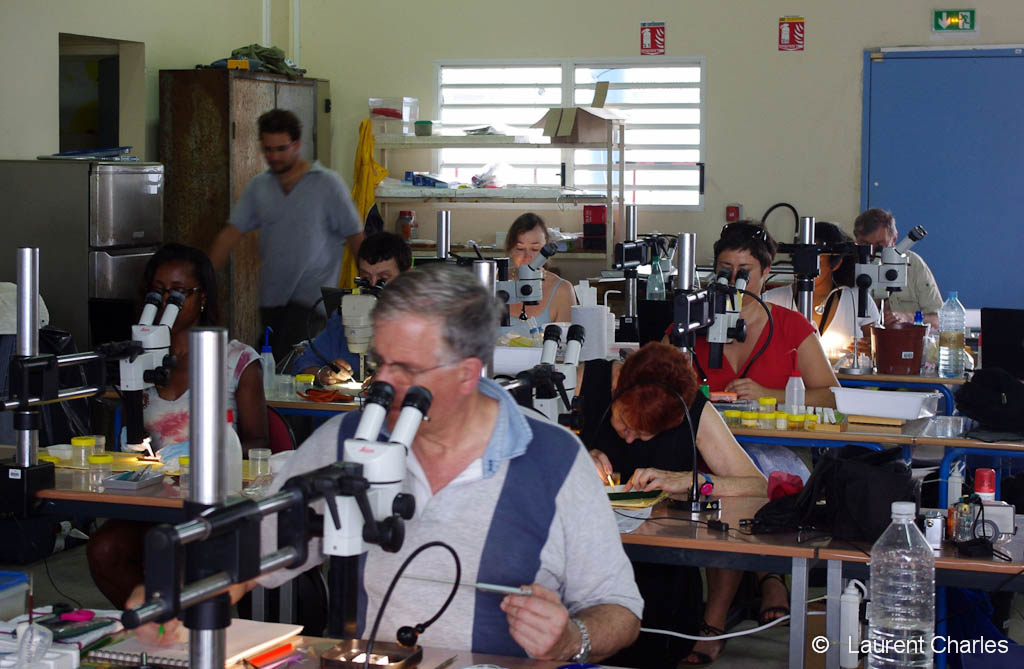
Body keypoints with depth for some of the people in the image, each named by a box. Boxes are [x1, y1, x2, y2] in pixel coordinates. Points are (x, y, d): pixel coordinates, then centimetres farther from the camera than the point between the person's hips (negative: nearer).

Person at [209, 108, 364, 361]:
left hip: (311, 294, -5)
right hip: (271, 294, 5)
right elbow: (231, 234, 6)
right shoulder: (259, 186, 9)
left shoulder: (328, 184, -2)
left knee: (288, 361, -21)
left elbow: (355, 237, 0)